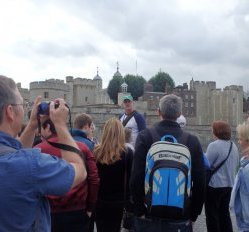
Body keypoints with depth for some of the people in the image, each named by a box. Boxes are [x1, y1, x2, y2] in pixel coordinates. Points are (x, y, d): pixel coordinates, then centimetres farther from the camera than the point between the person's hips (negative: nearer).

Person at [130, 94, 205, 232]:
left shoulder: (145, 136, -10)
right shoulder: (193, 141, -5)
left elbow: (136, 178, -14)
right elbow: (200, 183, -2)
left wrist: (139, 210, -4)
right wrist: (193, 215, 8)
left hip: (149, 216, -1)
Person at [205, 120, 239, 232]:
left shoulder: (214, 145, -18)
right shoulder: (234, 146, 6)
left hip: (214, 185, -7)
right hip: (229, 185, 7)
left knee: (212, 215, 5)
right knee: (224, 214, 17)